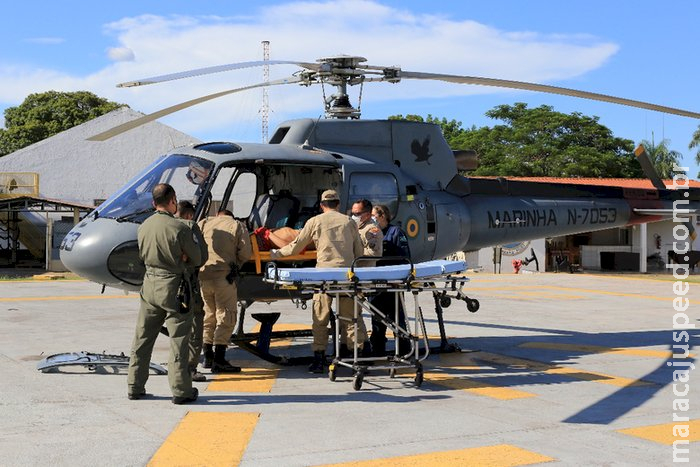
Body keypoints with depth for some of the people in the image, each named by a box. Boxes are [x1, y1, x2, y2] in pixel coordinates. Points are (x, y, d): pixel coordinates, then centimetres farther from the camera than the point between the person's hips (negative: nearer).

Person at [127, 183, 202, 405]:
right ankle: (181, 390, 5)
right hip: (172, 286, -6)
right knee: (178, 340, 2)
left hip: (149, 284, 6)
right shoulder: (179, 228, -15)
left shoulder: (144, 226, 4)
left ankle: (135, 387, 21)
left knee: (142, 338, 14)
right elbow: (196, 259, -6)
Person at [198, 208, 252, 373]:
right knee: (226, 316, 0)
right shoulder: (238, 226, 8)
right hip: (223, 275, -4)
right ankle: (219, 360, -6)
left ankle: (208, 357, 21)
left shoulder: (204, 223, 16)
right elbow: (246, 253, -2)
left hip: (202, 274, 4)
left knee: (208, 315, 16)